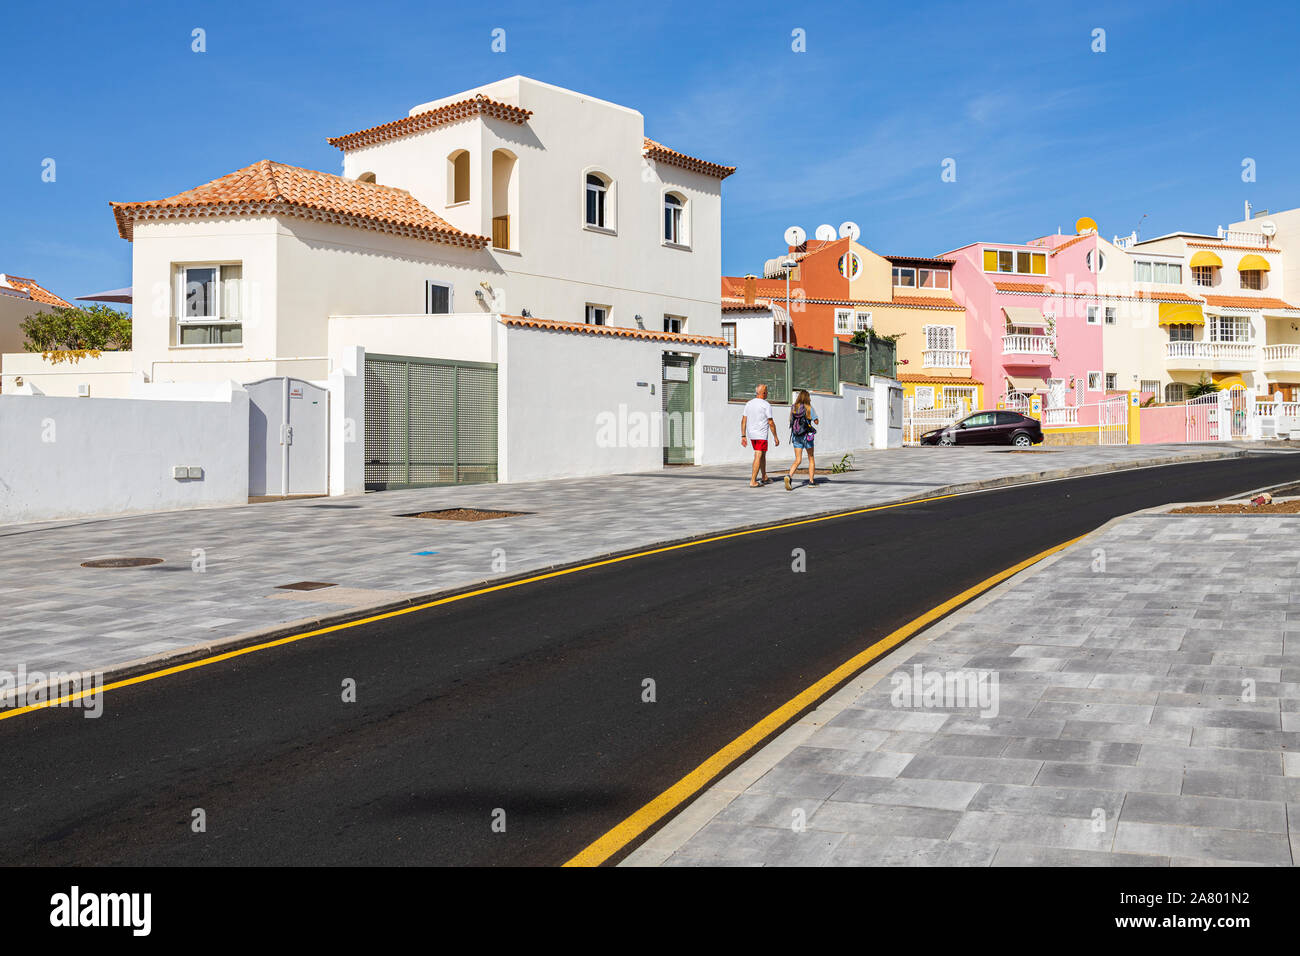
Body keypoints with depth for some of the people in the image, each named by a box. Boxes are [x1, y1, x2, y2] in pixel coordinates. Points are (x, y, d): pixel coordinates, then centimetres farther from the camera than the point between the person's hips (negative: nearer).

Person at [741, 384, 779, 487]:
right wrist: (775, 437, -3)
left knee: (763, 455, 21)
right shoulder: (766, 405, -11)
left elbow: (743, 421, 5)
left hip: (751, 435, 7)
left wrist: (743, 436, 8)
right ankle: (753, 481, -11)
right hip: (761, 436, -7)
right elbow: (771, 423, -11)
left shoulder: (748, 404, 7)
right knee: (758, 457, -6)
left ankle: (764, 477, 30)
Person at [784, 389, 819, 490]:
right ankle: (811, 481, 18)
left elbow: (791, 420, 12)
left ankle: (789, 476, -21)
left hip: (796, 436, 3)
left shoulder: (793, 408, 1)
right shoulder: (809, 408, -9)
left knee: (798, 460, 5)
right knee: (811, 459, 15)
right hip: (807, 435, -3)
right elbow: (816, 421, -2)